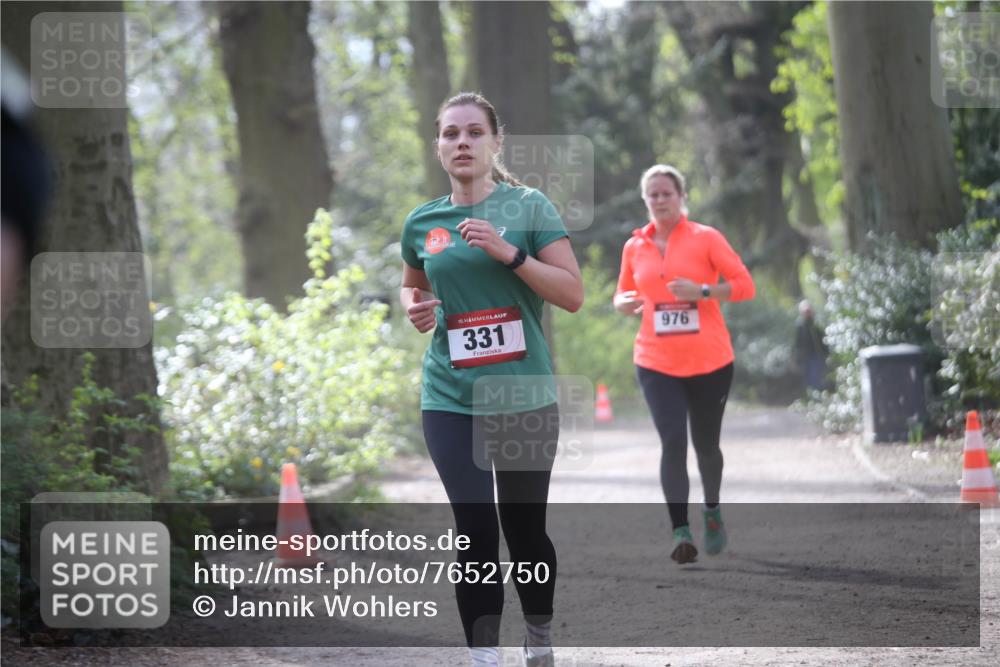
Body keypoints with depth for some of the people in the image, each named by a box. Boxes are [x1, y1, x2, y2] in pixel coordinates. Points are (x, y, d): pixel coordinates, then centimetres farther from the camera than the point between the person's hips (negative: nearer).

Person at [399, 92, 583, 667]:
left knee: (525, 527, 8)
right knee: (475, 530, -7)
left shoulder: (529, 207, -3)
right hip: (451, 398, 2)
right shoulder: (423, 222, 8)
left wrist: (510, 253, -18)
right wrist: (414, 308, 4)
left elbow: (573, 295, -7)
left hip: (525, 394, -2)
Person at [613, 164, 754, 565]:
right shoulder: (635, 247, 8)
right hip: (656, 363, 1)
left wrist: (701, 291, -19)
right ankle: (680, 532, -15)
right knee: (672, 442, -14)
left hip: (709, 361, -1)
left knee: (705, 444, 9)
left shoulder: (705, 238, -2)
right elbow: (623, 294, 21)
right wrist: (623, 303, -3)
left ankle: (712, 509, 37)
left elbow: (744, 285, -4)